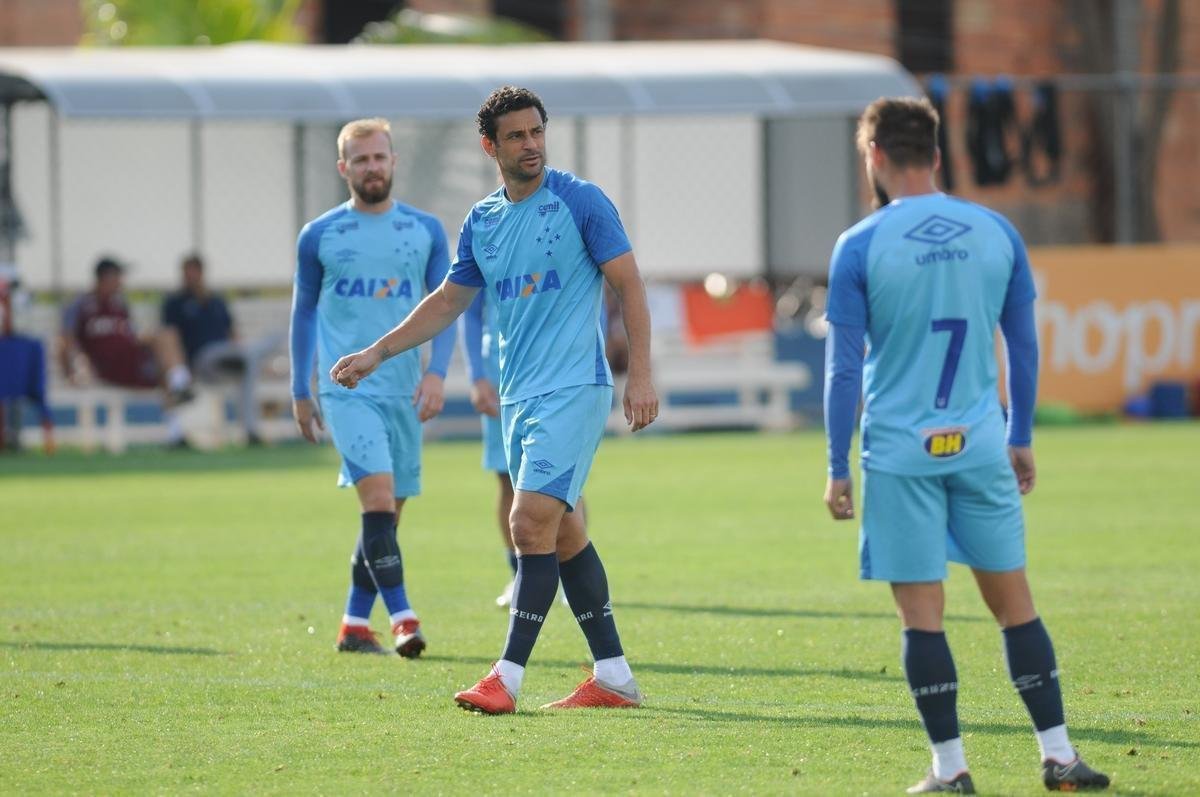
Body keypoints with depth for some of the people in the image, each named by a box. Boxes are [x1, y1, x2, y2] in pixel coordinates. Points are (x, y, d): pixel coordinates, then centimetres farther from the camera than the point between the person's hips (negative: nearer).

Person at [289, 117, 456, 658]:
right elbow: (304, 311, 13)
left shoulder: (426, 231, 8)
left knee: (387, 512, 7)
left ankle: (355, 625, 18)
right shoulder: (319, 236, 4)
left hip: (404, 390, 3)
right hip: (346, 387, -3)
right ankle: (402, 619, -23)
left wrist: (436, 372, -8)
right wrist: (300, 391, 13)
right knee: (378, 498, -19)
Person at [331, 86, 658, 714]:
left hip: (573, 390, -7)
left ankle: (507, 678, -15)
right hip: (519, 397, 7)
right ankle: (613, 676, 13)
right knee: (563, 534, 8)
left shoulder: (580, 201, -5)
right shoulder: (481, 222, 12)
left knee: (532, 523, -15)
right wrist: (377, 354, 17)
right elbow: (448, 301, 22)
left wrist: (640, 375, -12)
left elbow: (629, 285, -5)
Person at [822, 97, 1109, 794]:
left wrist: (838, 468, 1)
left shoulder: (860, 247, -6)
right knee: (1014, 600, 9)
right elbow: (1024, 347, 10)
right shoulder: (997, 233, 4)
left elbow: (844, 368, -5)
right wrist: (1022, 438, 21)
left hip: (898, 451, -3)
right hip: (981, 444, 3)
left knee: (922, 610, 1)